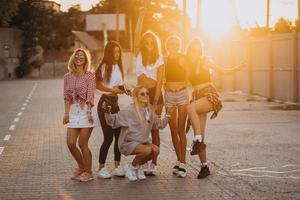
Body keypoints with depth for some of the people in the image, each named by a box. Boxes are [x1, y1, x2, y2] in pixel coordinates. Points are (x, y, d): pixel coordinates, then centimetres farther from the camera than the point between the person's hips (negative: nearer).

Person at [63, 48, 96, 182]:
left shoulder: (90, 76, -3)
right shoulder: (68, 76, 10)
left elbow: (90, 96, -8)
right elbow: (66, 97, 10)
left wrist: (88, 112, -16)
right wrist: (66, 113, 2)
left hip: (86, 110, -5)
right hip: (73, 111, 5)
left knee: (83, 144, -3)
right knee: (70, 143, 3)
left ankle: (88, 172, 13)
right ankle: (81, 167, 26)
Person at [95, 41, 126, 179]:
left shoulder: (118, 67, 13)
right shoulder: (104, 66, -9)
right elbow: (98, 85, -15)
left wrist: (124, 90, -2)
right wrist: (113, 90, -21)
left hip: (115, 103, 7)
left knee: (119, 135, 5)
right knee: (108, 137, -7)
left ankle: (117, 166, 14)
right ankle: (101, 168, 4)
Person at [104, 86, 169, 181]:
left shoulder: (150, 111, 8)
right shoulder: (129, 110, -13)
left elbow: (158, 124, 22)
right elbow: (114, 121, -13)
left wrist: (167, 117, 11)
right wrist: (108, 112, -30)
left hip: (143, 142, 6)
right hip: (128, 143, -6)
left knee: (156, 150, -23)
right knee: (147, 150, -32)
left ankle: (139, 166, 6)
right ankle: (131, 167, -2)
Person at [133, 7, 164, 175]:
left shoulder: (159, 59, 0)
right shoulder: (139, 55, 6)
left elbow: (160, 81, -5)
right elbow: (137, 35, -4)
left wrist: (155, 102, -12)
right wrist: (141, 16, -9)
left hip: (154, 93, -2)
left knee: (154, 129, -1)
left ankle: (154, 163, 3)